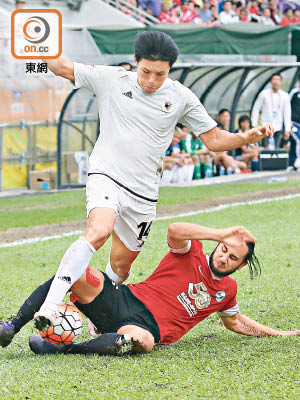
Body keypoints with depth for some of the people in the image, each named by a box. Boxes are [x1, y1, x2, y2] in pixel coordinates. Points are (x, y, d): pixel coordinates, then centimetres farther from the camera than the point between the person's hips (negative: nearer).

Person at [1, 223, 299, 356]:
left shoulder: (228, 290, 18)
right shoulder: (191, 253, 8)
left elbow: (235, 322, 37)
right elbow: (175, 230, -15)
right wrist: (221, 234, -17)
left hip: (146, 325, 0)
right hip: (124, 299, 0)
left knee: (141, 341, -42)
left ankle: (60, 348, -39)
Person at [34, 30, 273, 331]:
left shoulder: (181, 97, 2)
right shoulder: (111, 79, -2)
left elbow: (214, 139, 6)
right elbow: (61, 67, 3)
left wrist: (248, 137, -12)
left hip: (143, 194, 4)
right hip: (106, 175, -4)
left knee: (121, 264, 11)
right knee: (99, 231, -32)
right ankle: (50, 306, -38)